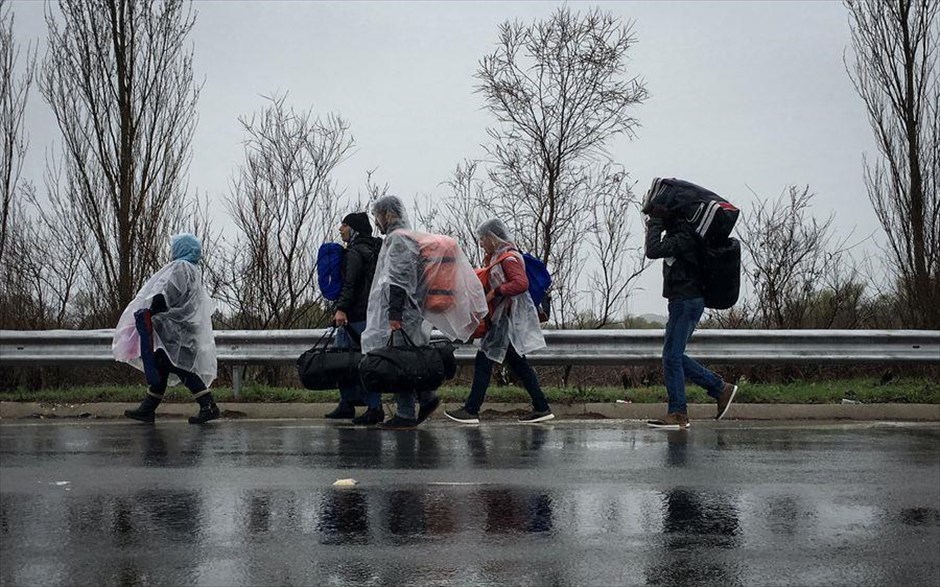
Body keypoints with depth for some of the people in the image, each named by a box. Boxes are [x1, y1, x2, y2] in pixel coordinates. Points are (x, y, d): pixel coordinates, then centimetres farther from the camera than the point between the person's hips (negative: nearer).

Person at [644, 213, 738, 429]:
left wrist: (655, 224, -15)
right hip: (682, 301, 10)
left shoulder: (684, 237, -18)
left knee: (672, 356, -7)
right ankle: (720, 389, 17)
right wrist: (655, 225, 9)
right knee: (675, 356, 12)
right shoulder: (677, 232, 13)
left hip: (687, 303, -10)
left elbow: (653, 251, -27)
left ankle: (677, 415, -2)